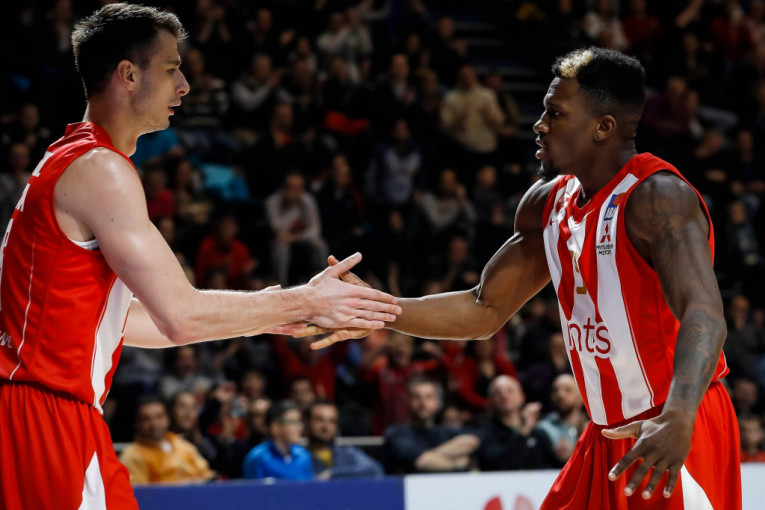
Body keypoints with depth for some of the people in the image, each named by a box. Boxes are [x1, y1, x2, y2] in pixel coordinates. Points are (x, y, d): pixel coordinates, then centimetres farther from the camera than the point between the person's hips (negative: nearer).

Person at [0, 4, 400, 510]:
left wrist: (267, 316, 20)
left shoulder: (73, 161, 18)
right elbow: (181, 315, -20)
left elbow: (120, 317, 22)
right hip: (47, 414, -10)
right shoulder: (101, 169, -15)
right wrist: (303, 303, -8)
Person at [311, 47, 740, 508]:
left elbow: (704, 314, -32)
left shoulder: (657, 197, -18)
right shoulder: (548, 203, 8)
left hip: (678, 436, -8)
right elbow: (486, 311, 15)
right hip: (610, 436, 8)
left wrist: (678, 419, -49)